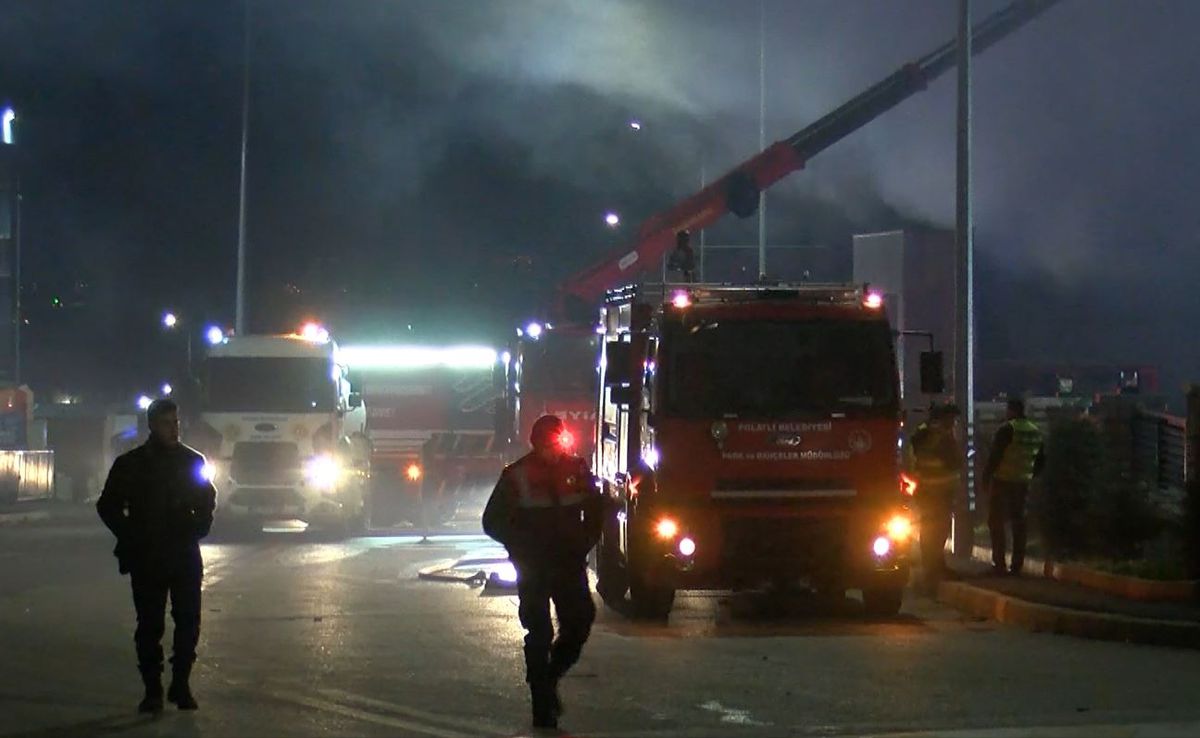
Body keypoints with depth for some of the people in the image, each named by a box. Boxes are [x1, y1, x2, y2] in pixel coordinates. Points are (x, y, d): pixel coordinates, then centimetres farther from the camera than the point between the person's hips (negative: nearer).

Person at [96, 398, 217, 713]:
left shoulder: (193, 461, 6)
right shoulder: (130, 464, 0)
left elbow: (208, 499, 17)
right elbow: (108, 506, 6)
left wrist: (198, 528, 1)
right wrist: (130, 536, -5)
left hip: (185, 556, 2)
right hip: (146, 559, -2)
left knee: (188, 622, -1)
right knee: (150, 625, 1)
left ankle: (181, 684, 11)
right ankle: (152, 690, 6)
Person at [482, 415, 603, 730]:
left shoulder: (577, 469, 2)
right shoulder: (517, 476, -6)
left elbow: (595, 511, 16)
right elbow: (493, 521, -1)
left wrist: (584, 543, 3)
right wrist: (524, 546, -10)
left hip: (570, 563, 3)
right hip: (532, 569, -3)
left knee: (579, 623, -3)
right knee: (539, 634, -3)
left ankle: (549, 677, 23)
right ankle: (542, 709, 1)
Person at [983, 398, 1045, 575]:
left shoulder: (1007, 429, -13)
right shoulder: (1035, 432, 9)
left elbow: (995, 455, -16)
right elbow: (1041, 459, 16)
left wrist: (986, 477, -9)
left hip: (1002, 481, -7)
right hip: (1022, 484, 7)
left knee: (996, 522, -1)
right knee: (1018, 522, 11)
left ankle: (999, 564, -5)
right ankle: (1017, 565, 12)